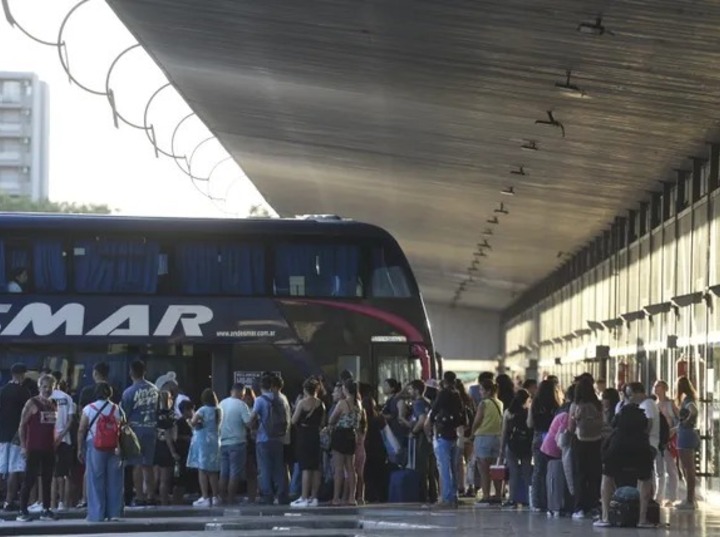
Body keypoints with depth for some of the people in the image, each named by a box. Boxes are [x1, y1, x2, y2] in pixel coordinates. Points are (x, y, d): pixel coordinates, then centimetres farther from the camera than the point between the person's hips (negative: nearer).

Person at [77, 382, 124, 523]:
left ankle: (97, 514, -1)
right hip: (114, 448, 2)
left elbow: (81, 430, -3)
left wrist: (80, 449, 3)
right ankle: (114, 512, 7)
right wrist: (121, 448, 11)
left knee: (95, 481, 1)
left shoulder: (88, 409, -1)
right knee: (114, 480, 7)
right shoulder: (117, 409, 5)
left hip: (94, 446, -2)